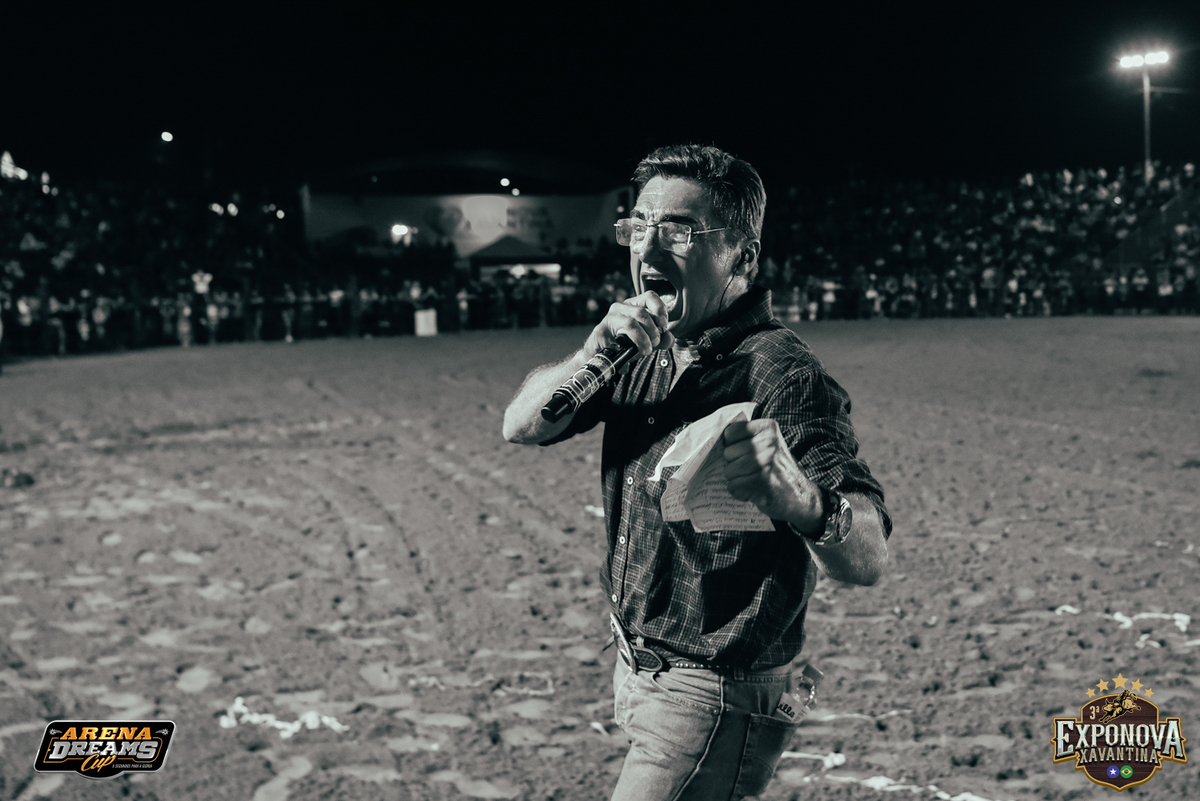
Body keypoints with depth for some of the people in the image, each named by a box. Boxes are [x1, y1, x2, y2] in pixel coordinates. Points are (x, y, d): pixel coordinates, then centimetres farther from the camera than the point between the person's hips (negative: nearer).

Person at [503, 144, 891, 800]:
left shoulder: (780, 374, -22)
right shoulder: (647, 352, 2)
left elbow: (868, 562, -31)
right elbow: (521, 426, -2)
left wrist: (801, 502, -54)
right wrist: (594, 354, -22)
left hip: (714, 704, -8)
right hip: (641, 670, 8)